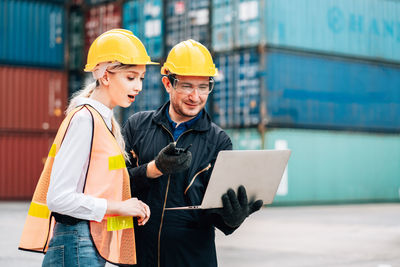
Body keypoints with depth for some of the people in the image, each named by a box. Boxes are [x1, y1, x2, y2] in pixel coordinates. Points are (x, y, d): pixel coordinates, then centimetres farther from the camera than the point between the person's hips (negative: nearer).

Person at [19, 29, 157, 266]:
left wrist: (131, 206, 3)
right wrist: (117, 207, -14)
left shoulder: (105, 120, 15)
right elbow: (58, 198, -20)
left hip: (93, 246, 9)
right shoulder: (84, 119, -14)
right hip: (76, 245, -9)